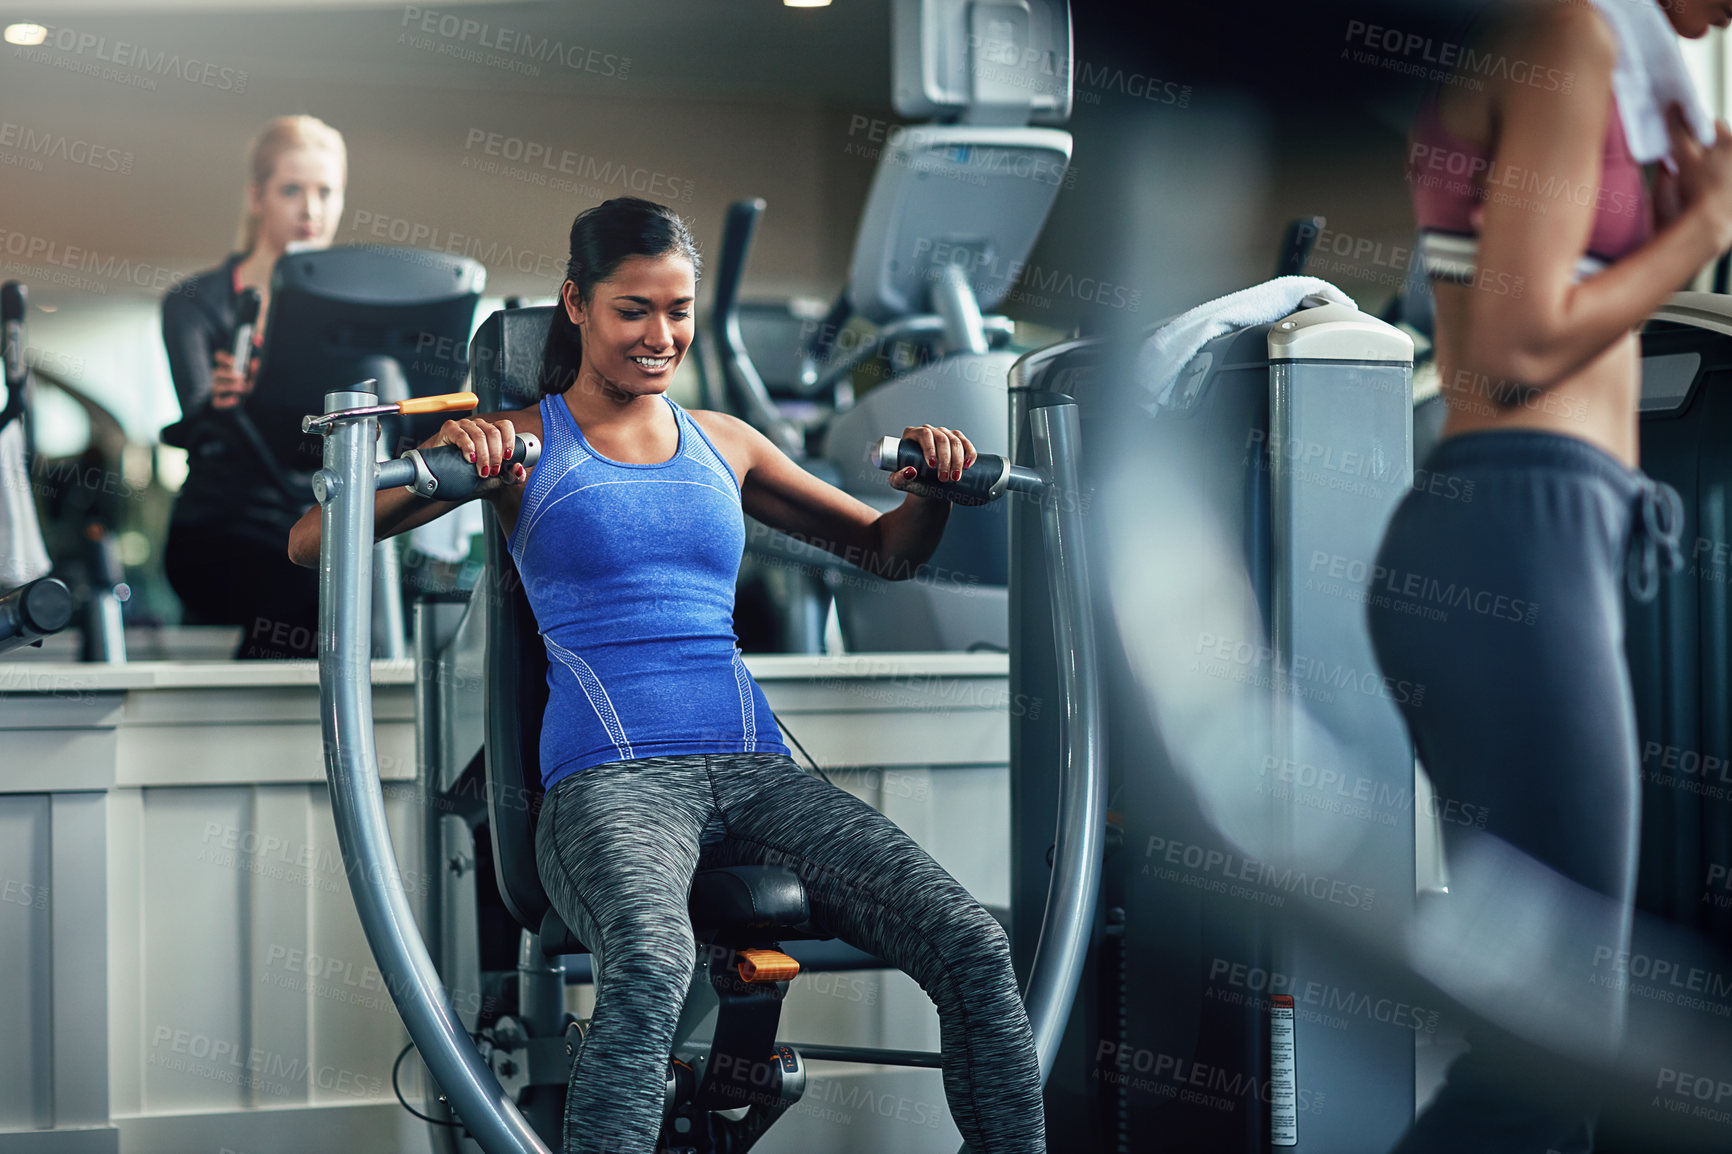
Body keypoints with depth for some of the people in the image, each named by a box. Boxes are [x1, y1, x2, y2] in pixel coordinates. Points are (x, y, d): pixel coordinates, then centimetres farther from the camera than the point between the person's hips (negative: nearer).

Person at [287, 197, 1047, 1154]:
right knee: (650, 965, -40)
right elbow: (310, 544, 1)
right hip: (610, 777, -4)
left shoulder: (723, 442, 22)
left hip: (756, 774, 4)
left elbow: (886, 551, 30)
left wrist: (931, 492, 7)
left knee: (973, 945, -21)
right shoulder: (517, 442, 10)